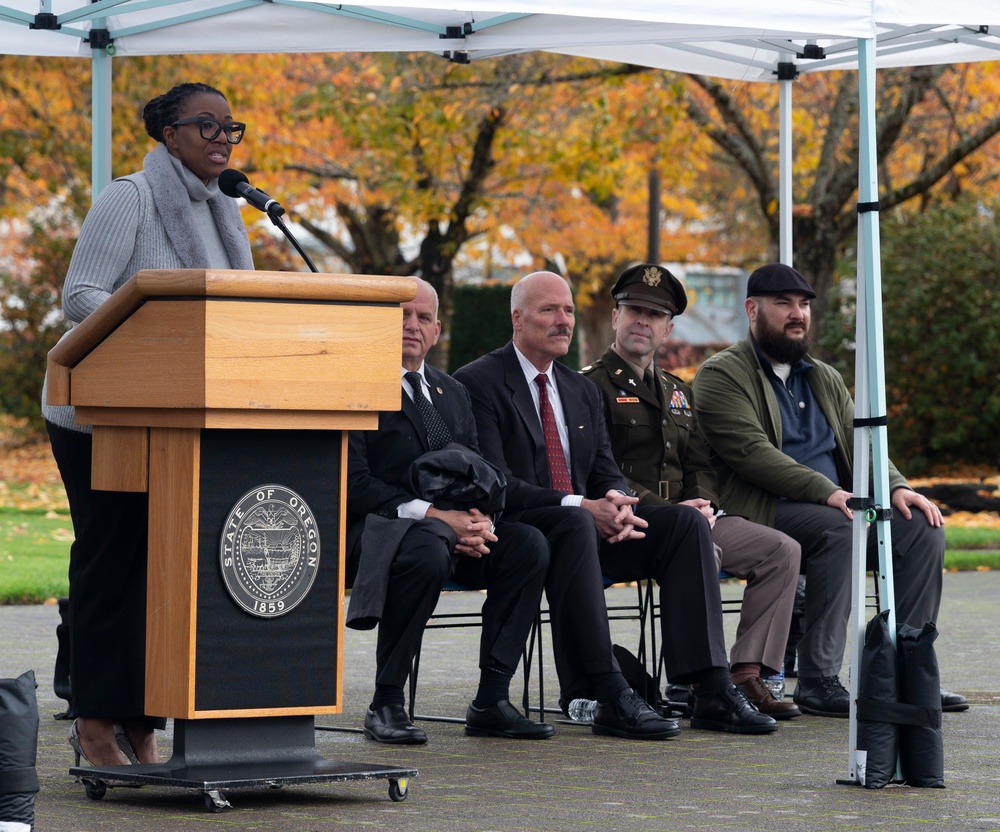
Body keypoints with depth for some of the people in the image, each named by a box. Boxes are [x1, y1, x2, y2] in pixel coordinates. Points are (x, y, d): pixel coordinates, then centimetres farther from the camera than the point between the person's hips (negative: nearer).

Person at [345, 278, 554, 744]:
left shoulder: (452, 394, 20)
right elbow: (353, 484, -14)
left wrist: (478, 522, -10)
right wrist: (431, 514, -23)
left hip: (449, 529, 7)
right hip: (370, 531, -7)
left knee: (528, 545, -17)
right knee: (426, 551, -39)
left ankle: (491, 701, -16)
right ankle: (386, 705, -27)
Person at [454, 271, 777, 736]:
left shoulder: (582, 392, 21)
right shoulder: (479, 383, -3)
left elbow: (606, 473, 17)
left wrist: (616, 502, -10)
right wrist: (579, 506, -23)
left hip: (588, 526, 7)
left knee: (685, 522, -14)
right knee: (575, 525, -39)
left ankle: (712, 691, -22)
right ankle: (608, 696, -43)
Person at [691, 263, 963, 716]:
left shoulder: (825, 379, 24)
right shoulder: (721, 375, -1)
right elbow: (751, 452, -14)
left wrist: (896, 487, -5)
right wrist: (826, 492, -24)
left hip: (836, 507, 7)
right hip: (762, 513, -7)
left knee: (922, 527, -14)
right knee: (838, 527, -35)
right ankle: (817, 680, -33)